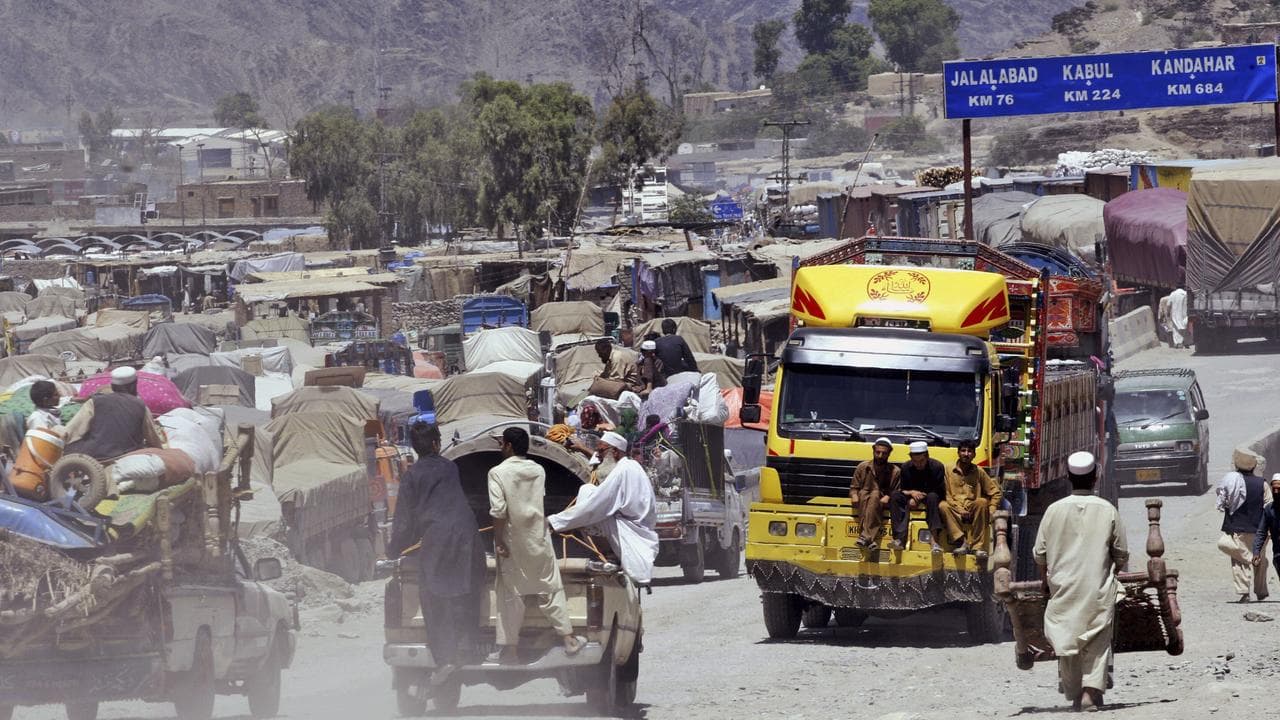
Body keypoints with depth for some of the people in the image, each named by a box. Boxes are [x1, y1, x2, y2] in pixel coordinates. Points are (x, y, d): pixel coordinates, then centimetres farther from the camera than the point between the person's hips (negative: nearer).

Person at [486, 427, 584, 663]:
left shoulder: (498, 473, -13)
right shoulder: (538, 471, 1)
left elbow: (498, 510, -18)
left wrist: (498, 541, -12)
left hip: (513, 541, -3)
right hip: (539, 539, 3)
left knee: (511, 594, 3)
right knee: (550, 588, 12)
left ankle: (508, 648, 7)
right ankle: (569, 639, 12)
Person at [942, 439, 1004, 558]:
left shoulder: (979, 472, 9)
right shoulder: (950, 471, 5)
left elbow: (996, 492, 10)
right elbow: (946, 495, -2)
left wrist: (991, 511, -6)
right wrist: (960, 510, -14)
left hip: (972, 511, 1)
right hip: (955, 511, -1)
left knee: (982, 502, -31)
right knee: (943, 506, -32)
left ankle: (978, 546, -32)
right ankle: (961, 542, -37)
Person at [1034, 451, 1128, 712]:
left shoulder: (1055, 510, -4)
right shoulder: (1107, 511, -4)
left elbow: (1040, 554, 1)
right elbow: (1122, 554, 2)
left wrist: (1045, 578, 19)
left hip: (1063, 588, 1)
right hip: (1098, 589, -1)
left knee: (1067, 641, 11)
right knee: (1098, 642, 4)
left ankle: (1074, 694, 13)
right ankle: (1091, 691, -10)